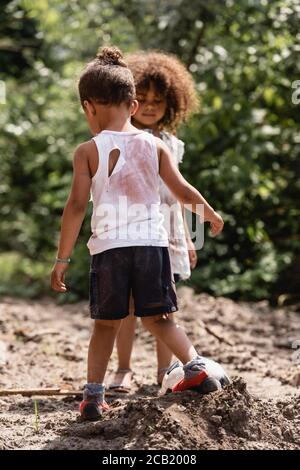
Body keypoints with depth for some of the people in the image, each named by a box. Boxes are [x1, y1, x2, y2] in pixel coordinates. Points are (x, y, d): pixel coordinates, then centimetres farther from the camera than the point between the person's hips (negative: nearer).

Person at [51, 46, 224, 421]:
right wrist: (212, 216, 28)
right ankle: (195, 367, 7)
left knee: (107, 323, 9)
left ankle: (93, 393, 7)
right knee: (156, 317, 18)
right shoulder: (154, 146, 6)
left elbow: (76, 206, -8)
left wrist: (62, 259, -3)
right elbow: (183, 191, 10)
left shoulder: (88, 152, -3)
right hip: (152, 241, 2)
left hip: (109, 245, -2)